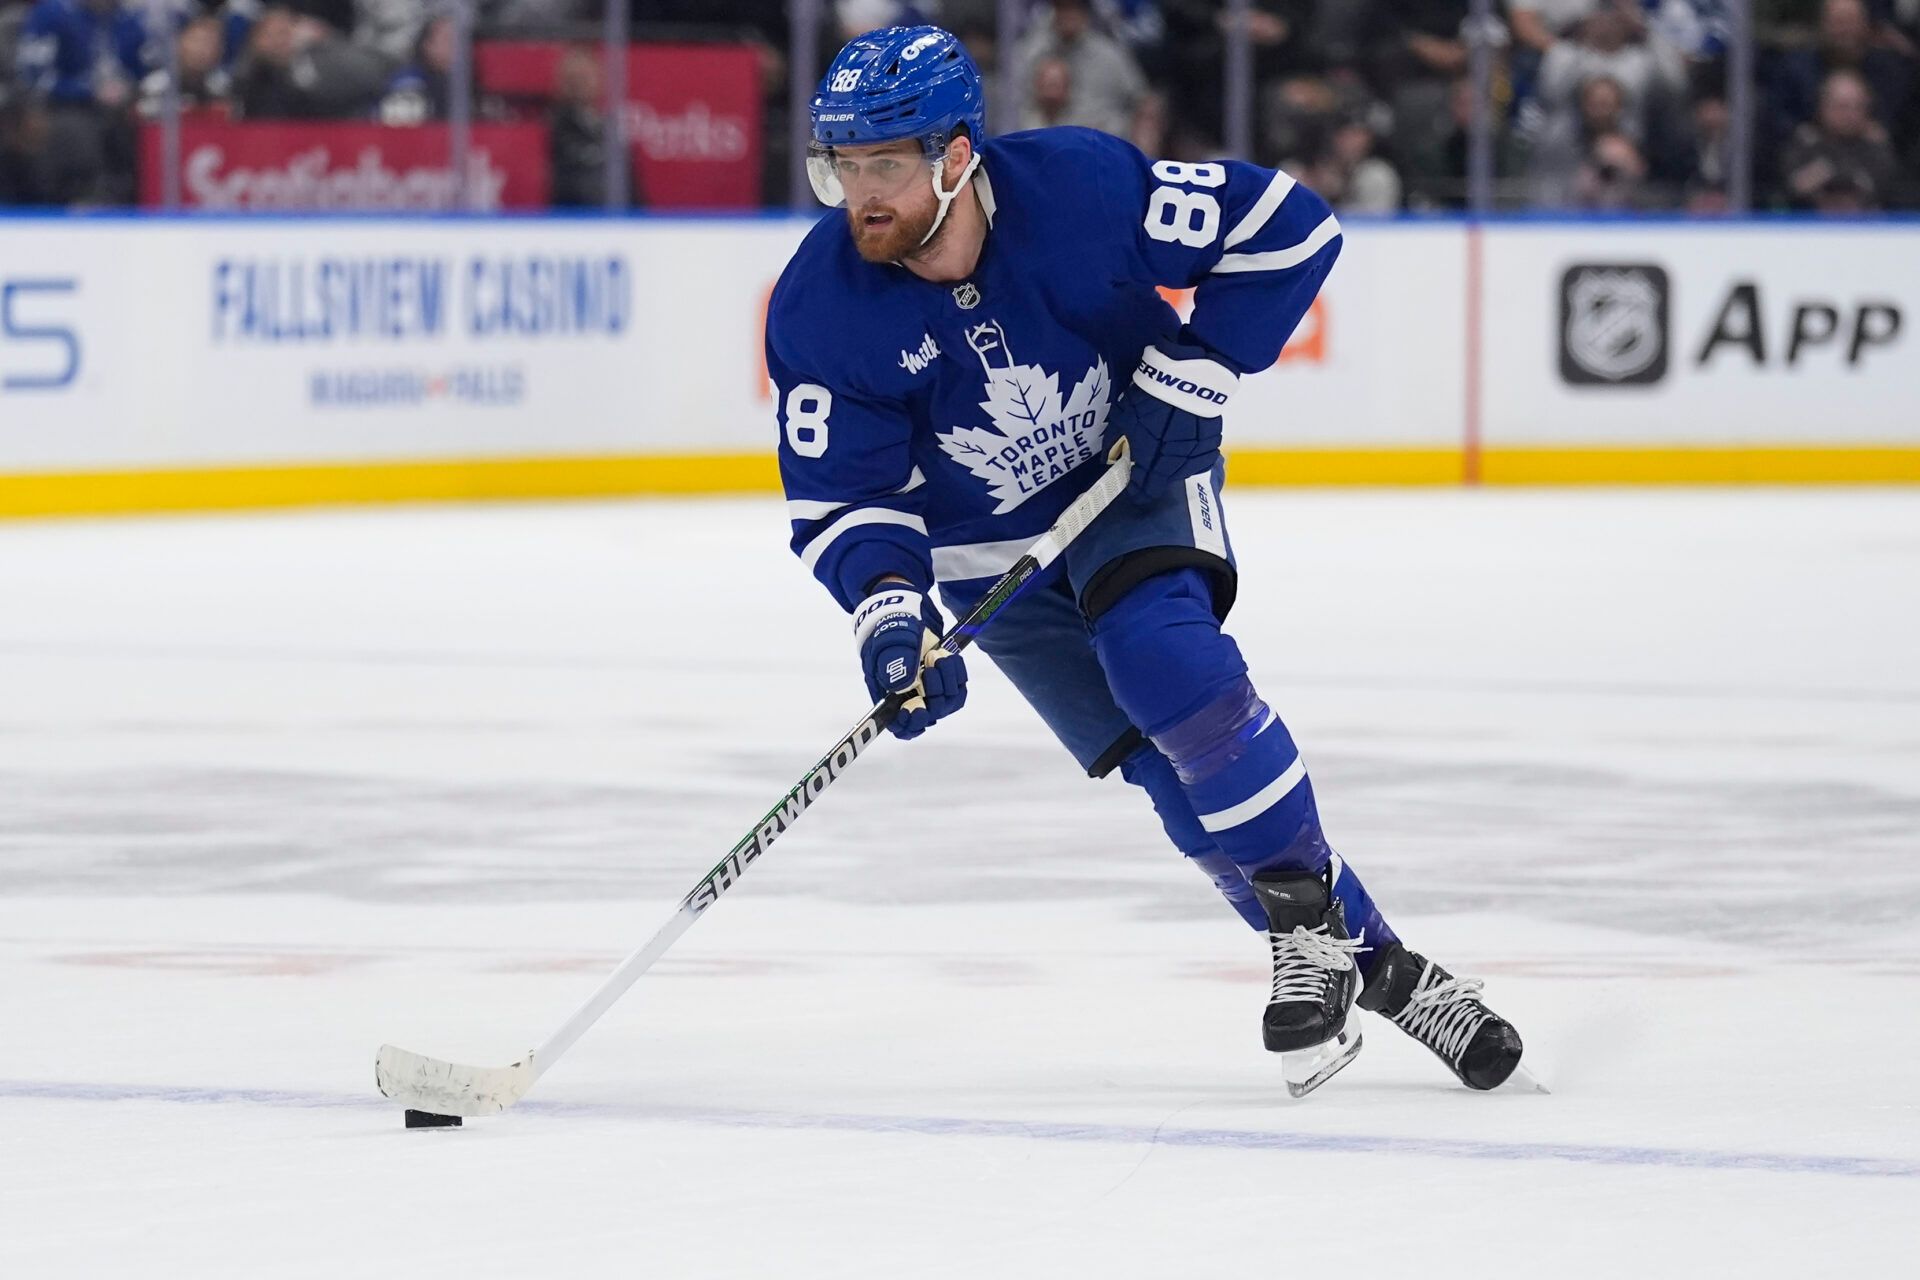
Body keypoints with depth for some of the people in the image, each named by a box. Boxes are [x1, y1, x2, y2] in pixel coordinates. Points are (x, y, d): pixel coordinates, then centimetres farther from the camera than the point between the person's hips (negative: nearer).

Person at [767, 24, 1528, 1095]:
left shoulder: (1081, 187, -28)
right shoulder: (822, 311, -22)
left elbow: (1288, 227, -19)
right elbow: (840, 496, -15)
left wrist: (1190, 372, -22)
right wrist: (888, 606, -33)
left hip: (1139, 474, -2)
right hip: (995, 554, 2)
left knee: (1168, 664, -29)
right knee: (1177, 770, -5)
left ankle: (1310, 916, -11)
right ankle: (1373, 964, 7)